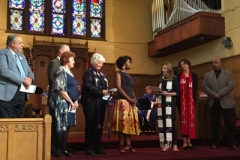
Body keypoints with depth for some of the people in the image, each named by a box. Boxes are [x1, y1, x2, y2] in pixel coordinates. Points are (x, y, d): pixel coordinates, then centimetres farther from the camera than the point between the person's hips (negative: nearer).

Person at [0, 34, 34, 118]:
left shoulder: (21, 56, 22)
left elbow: (29, 71, 21)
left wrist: (29, 78, -4)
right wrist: (23, 79, -16)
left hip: (21, 95, 8)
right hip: (8, 94, -8)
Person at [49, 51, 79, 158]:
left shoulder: (69, 72, 16)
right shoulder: (61, 71, -10)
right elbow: (61, 90, -18)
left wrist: (76, 101, 5)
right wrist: (71, 102, -12)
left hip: (70, 104, 8)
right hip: (63, 103, -8)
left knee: (67, 127, 8)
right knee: (61, 127, -6)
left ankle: (64, 149, 15)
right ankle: (58, 150, 2)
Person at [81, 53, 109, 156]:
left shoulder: (102, 74, 18)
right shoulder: (89, 72, -5)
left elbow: (105, 87, 20)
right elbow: (88, 87, -17)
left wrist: (107, 92, -2)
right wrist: (101, 92, -21)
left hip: (100, 102, 7)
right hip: (91, 102, -7)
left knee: (99, 125, 9)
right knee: (90, 125, -3)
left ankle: (98, 147, 17)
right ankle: (89, 147, 5)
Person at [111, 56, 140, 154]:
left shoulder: (128, 76, 22)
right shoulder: (118, 74, 0)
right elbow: (119, 88, -10)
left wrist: (134, 98, 0)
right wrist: (129, 99, -15)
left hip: (131, 102, 8)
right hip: (122, 101, -7)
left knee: (130, 122, 3)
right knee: (122, 122, -11)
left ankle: (128, 145, 6)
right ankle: (121, 146, -7)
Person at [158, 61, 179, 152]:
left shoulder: (174, 79, 0)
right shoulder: (161, 79, 18)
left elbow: (177, 93, -5)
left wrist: (168, 93, -18)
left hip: (170, 104, -6)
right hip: (162, 103, 6)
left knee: (171, 123, -8)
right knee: (163, 124, 3)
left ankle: (174, 145, -4)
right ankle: (165, 145, 7)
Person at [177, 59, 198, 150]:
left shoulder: (194, 75, 9)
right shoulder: (179, 76, 5)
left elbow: (195, 89, 5)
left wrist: (194, 100, -7)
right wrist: (177, 100, -11)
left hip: (191, 100, 2)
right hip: (182, 100, -1)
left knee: (191, 120, 2)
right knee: (183, 120, -1)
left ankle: (189, 142, 9)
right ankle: (184, 142, 2)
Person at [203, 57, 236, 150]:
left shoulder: (228, 74, 7)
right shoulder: (207, 75, 11)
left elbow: (230, 86, -6)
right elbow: (205, 86, 1)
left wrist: (219, 94, -18)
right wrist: (214, 94, -15)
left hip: (226, 102, -2)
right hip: (213, 103, 2)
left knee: (230, 123, -1)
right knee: (214, 124, 5)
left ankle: (232, 143, 9)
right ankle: (215, 143, 12)